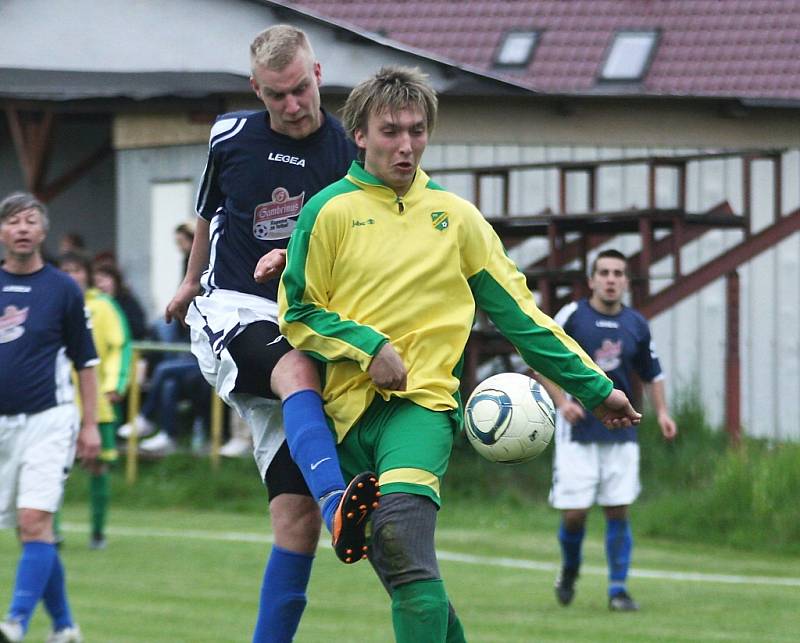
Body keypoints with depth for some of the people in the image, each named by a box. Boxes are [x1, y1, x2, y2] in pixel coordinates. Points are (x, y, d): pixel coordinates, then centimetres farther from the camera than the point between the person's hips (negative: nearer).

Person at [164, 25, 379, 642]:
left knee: (298, 518, -8)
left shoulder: (352, 151, -1)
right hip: (232, 313, -1)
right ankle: (341, 509, -63)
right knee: (299, 373, -38)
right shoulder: (230, 137, 6)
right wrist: (192, 280, 41)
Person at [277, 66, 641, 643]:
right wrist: (368, 346, -10)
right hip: (348, 408, 1)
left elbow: (517, 311, 16)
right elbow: (296, 312, 6)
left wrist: (595, 387, 14)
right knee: (405, 574, 1)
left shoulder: (455, 216, 12)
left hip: (421, 402, -1)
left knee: (401, 526, -29)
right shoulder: (332, 210, 6)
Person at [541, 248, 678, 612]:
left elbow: (652, 374, 19)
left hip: (621, 432, 3)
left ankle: (618, 589, 5)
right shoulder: (572, 316, -3)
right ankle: (569, 572, 23)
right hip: (577, 431, -3)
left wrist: (662, 412, 4)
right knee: (574, 513, -5)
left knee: (618, 511, -2)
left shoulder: (636, 325, 7)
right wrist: (562, 402, -14)